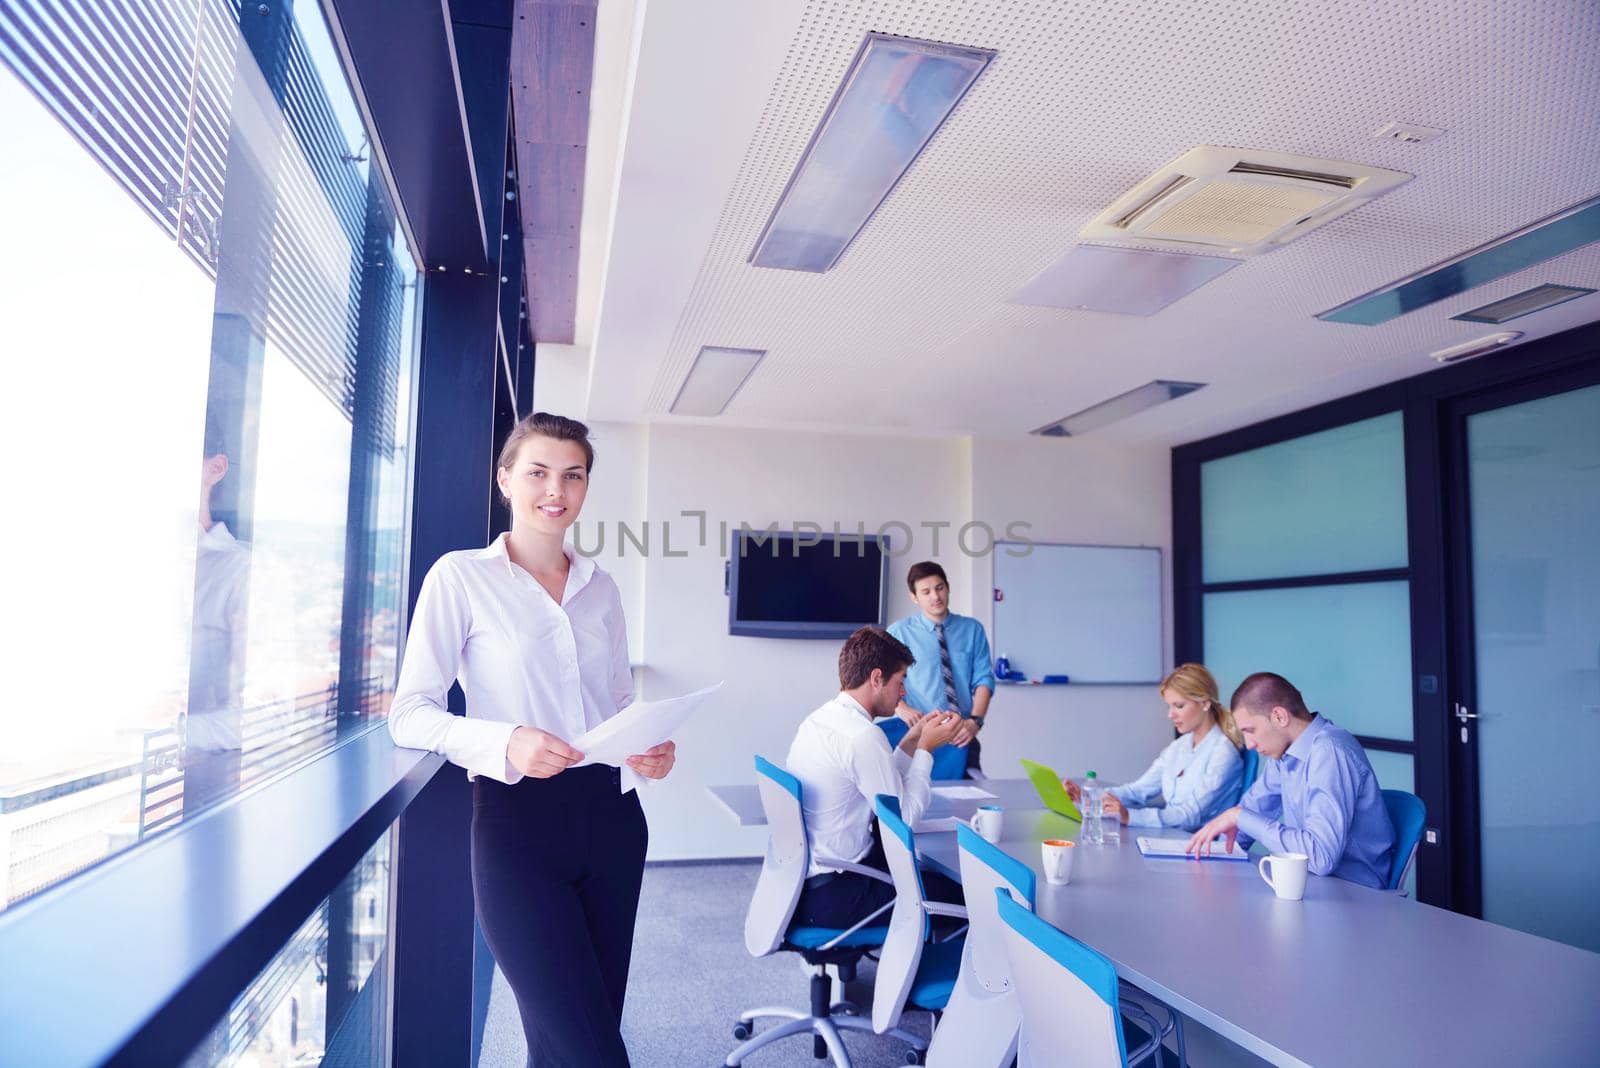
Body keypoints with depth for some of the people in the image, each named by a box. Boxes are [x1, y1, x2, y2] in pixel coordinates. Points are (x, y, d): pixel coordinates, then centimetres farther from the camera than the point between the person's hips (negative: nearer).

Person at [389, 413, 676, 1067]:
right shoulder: (461, 576, -3)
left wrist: (651, 749, -4)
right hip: (517, 823, -5)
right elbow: (409, 714, -7)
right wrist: (506, 742, -24)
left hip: (609, 814, 5)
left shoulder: (600, 588, 12)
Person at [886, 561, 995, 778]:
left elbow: (983, 679, 3)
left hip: (962, 736, 2)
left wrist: (975, 720, -13)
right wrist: (902, 708, -21)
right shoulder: (899, 632, 3)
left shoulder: (972, 630, 9)